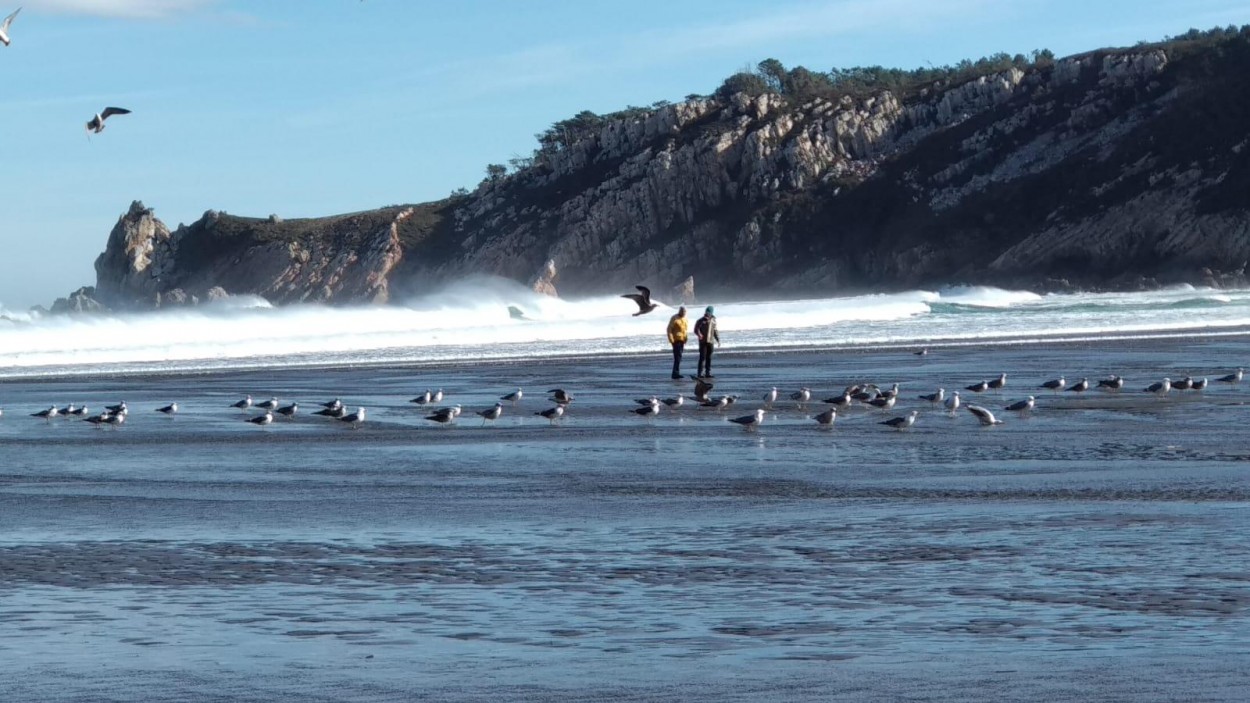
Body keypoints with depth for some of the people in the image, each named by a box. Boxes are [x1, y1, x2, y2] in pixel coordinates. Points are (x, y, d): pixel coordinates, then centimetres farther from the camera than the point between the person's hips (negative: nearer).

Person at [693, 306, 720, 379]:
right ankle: (701, 373, -8)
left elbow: (715, 331, 21)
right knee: (702, 357, -8)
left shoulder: (713, 321, 13)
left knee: (709, 358, 5)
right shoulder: (701, 321, -2)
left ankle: (708, 373, 9)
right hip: (703, 342, -5)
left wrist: (718, 340, 17)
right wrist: (699, 334, -28)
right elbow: (696, 329, -7)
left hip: (710, 342, 5)